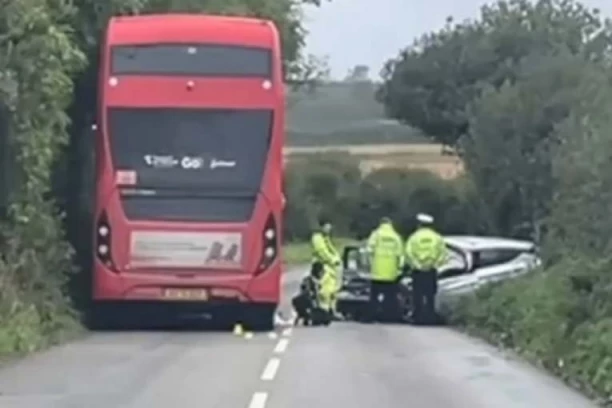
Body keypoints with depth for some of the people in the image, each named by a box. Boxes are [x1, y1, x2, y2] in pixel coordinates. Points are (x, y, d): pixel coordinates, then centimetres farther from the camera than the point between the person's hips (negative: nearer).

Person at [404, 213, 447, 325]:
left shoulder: (414, 237, -2)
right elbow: (443, 253, 0)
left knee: (418, 295, 2)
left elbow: (408, 253, -11)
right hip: (432, 271, 2)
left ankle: (418, 317, -1)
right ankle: (430, 317, 6)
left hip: (418, 271, -2)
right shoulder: (437, 237, 5)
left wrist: (415, 264, -2)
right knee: (430, 295, 8)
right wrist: (435, 264, 6)